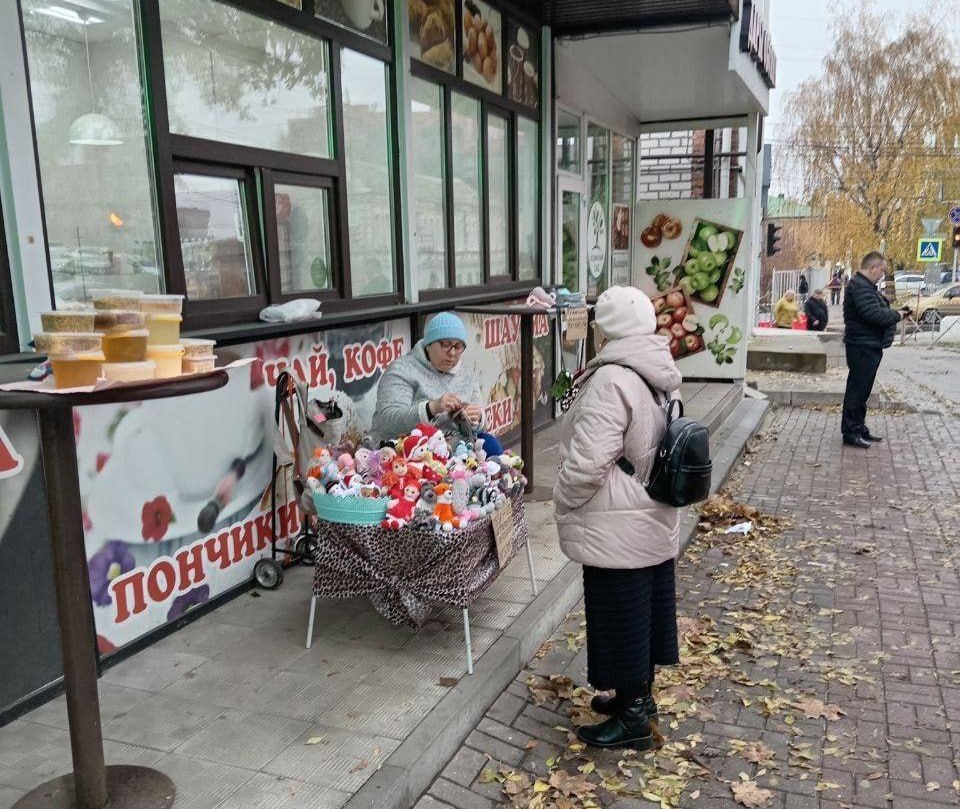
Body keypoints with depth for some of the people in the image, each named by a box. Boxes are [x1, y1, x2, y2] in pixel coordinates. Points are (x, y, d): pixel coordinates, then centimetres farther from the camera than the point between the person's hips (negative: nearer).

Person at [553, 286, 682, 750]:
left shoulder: (611, 381, -24)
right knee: (645, 610, 20)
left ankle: (632, 720, 18)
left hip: (617, 531, -9)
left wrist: (562, 501, -10)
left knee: (621, 616, 4)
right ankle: (640, 697, 37)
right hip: (656, 520, 9)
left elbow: (588, 461, -26)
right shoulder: (660, 377, 6)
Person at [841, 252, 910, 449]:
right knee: (857, 390, -5)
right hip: (862, 346, -11)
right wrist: (896, 315, -10)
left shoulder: (866, 285, 18)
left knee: (862, 390, 16)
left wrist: (893, 313, 5)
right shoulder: (860, 287, -18)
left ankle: (859, 428, 25)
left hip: (869, 346, 11)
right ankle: (850, 433, 0)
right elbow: (874, 314, -25)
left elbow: (877, 311, 21)